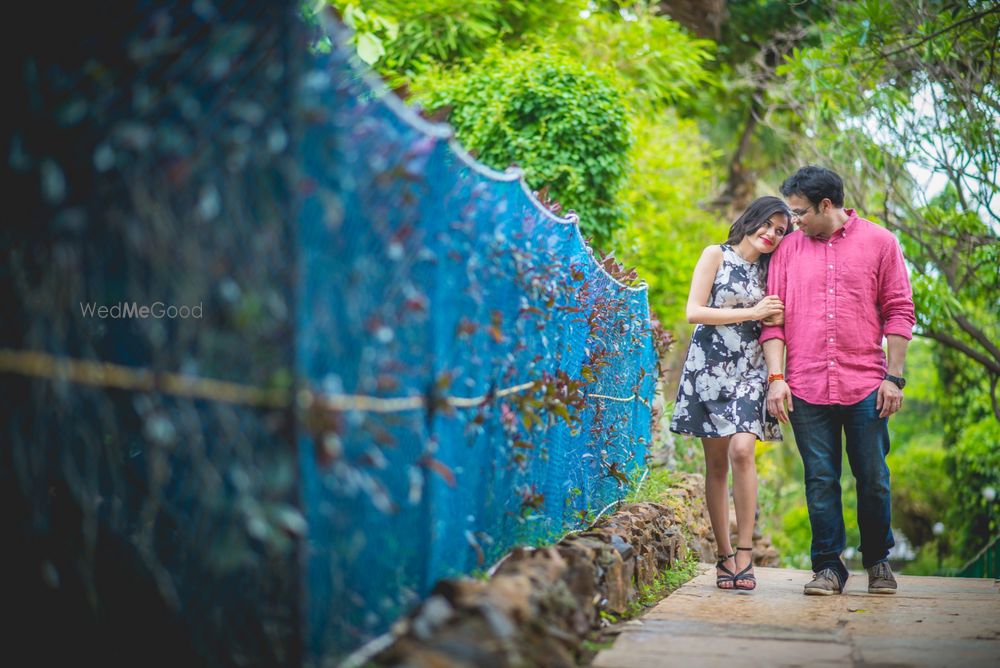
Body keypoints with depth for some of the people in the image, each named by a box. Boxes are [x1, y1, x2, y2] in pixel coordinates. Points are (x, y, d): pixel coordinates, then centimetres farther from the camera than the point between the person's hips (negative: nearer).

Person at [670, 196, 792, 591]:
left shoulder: (767, 271, 16)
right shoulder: (716, 255, 5)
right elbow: (694, 312, -5)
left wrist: (773, 317, 0)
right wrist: (752, 313, -7)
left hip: (749, 371, 2)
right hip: (710, 366, -2)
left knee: (742, 451, -19)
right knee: (716, 464, 0)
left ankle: (744, 552, -17)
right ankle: (725, 556, 6)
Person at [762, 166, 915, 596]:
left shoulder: (879, 242, 4)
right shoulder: (789, 249, 9)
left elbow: (898, 312, 3)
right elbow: (774, 317, 7)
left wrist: (894, 377, -3)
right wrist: (776, 377, -3)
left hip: (865, 384, -1)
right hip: (807, 387, 1)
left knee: (873, 478, 5)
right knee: (820, 480, 3)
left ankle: (878, 560, 24)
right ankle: (828, 567, 13)